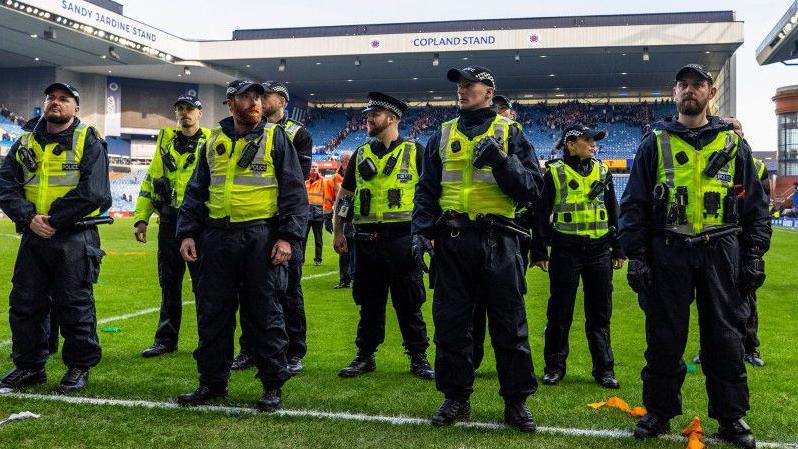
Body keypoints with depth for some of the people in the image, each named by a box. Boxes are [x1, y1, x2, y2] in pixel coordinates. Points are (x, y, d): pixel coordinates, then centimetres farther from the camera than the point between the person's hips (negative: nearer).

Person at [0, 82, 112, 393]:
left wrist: (53, 220, -14)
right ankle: (28, 365, 24)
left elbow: (92, 192, -13)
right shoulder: (26, 144, 14)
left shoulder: (89, 142, -1)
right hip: (33, 237, 5)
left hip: (75, 238, -5)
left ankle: (79, 367, 15)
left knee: (74, 305, 1)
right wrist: (29, 218, -13)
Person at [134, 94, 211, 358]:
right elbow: (150, 180, 16)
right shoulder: (166, 141, 14)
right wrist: (141, 217, 8)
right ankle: (166, 340, 20)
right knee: (169, 283, 10)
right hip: (169, 222, 4)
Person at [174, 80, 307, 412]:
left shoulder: (275, 138, 3)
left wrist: (287, 236, -11)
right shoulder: (214, 141, 13)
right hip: (217, 237, 4)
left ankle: (273, 386, 12)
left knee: (264, 312, 1)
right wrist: (187, 232, 6)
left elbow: (293, 191, -2)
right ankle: (212, 381, 21)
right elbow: (196, 191, 16)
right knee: (212, 311, 8)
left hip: (260, 237, -4)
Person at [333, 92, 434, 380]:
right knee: (369, 301, 11)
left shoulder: (414, 151, 1)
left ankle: (418, 357, 12)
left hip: (401, 237, -4)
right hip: (367, 238, 4)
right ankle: (365, 356, 21)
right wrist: (338, 232, 9)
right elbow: (344, 194, 17)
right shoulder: (361, 154, 13)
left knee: (409, 302, 1)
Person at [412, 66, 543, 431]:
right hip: (452, 241, 3)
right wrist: (421, 231, -1)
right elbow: (427, 190, 13)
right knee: (451, 323, 6)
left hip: (497, 241, -3)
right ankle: (456, 398, 19)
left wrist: (500, 161, -16)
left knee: (509, 326, 2)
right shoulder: (444, 135, 14)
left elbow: (532, 188, -2)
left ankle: (516, 401, 14)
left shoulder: (509, 132, 6)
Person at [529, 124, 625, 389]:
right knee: (560, 312, 3)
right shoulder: (555, 172, 0)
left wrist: (618, 250, 13)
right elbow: (542, 214, 1)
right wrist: (539, 252, -2)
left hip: (599, 250, 3)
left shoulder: (602, 171, 11)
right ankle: (554, 367, 15)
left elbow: (613, 212, 16)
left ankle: (604, 369, 16)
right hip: (566, 250, -3)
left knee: (600, 313, 7)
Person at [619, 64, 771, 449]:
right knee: (664, 337, 5)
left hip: (721, 254, 1)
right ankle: (659, 412, 17)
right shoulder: (655, 143, 7)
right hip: (668, 254, 0)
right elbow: (633, 204, 5)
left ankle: (731, 417, 17)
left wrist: (754, 255, 3)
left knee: (726, 337, 5)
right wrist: (636, 256, -4)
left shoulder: (733, 144, 10)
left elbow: (756, 204, 11)